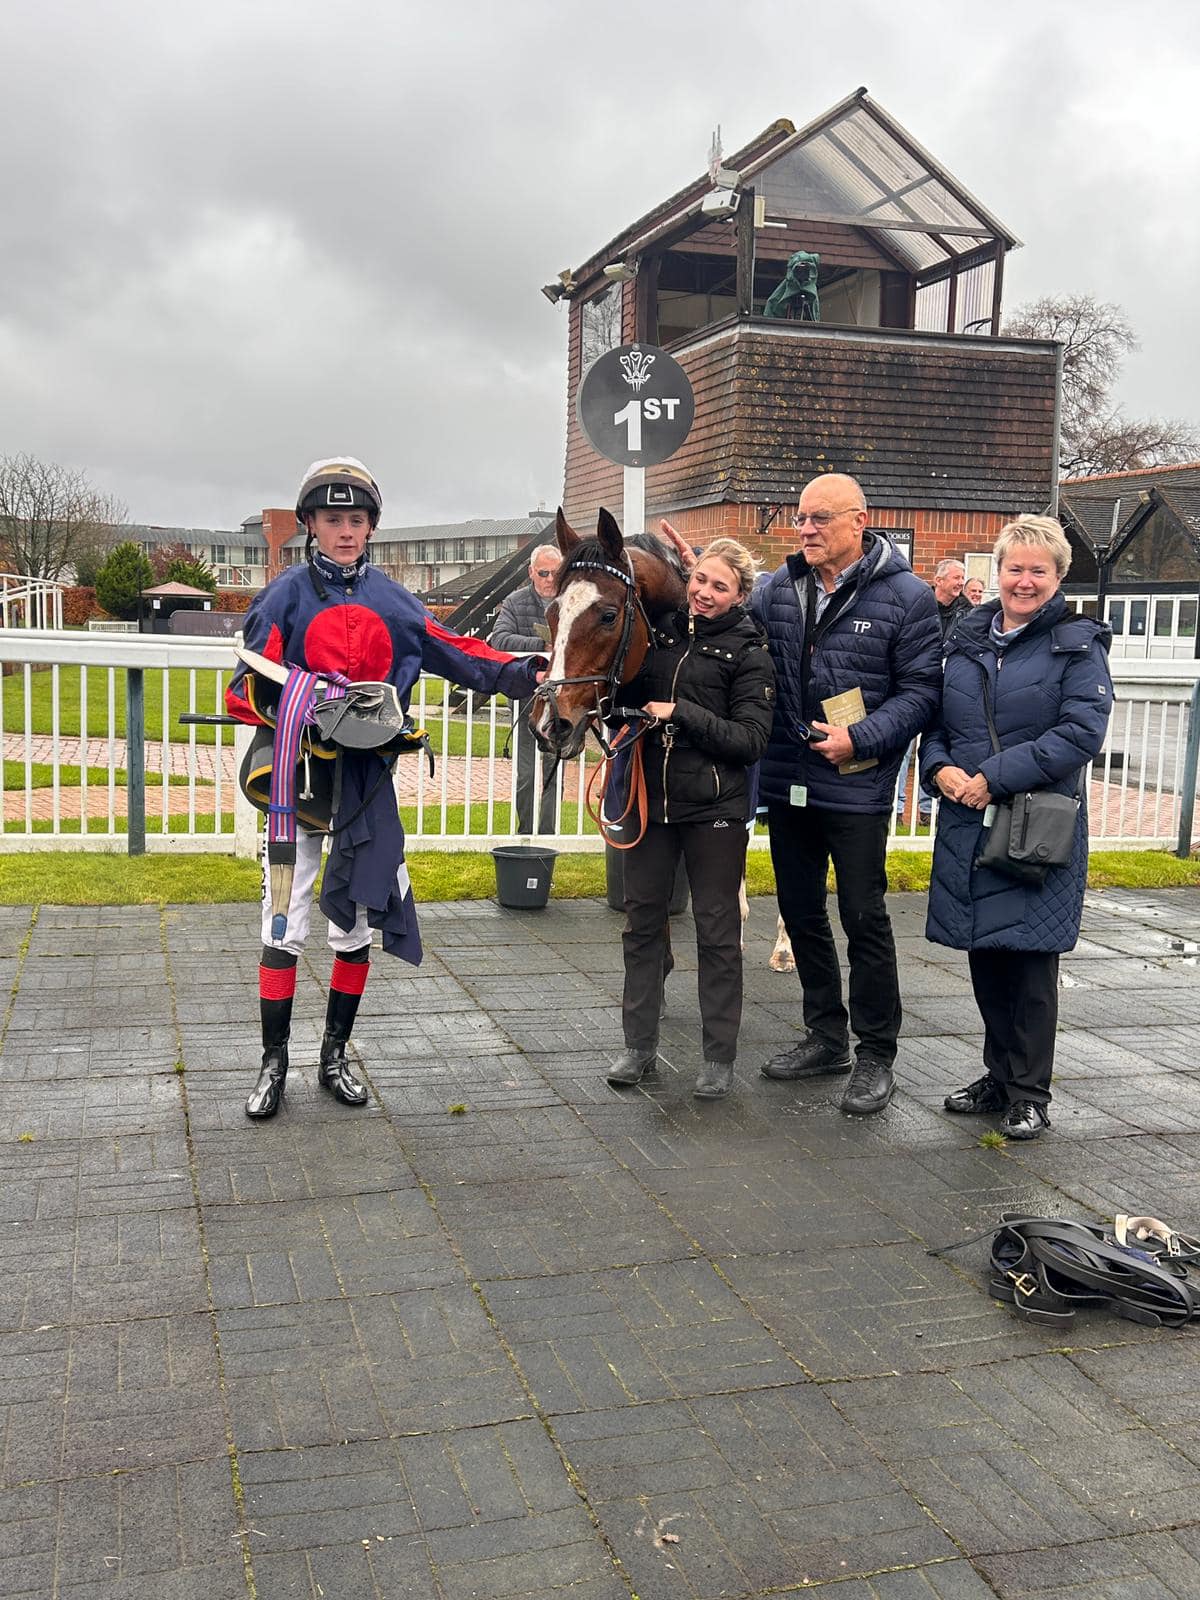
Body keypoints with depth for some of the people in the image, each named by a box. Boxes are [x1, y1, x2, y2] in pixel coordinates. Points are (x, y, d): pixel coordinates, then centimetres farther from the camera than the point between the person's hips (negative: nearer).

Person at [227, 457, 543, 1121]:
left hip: (366, 775, 3)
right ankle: (273, 1063, 15)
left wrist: (522, 675, -9)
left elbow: (455, 653, 4)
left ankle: (335, 1054, 25)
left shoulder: (390, 599, 6)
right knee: (284, 927, 1)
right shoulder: (287, 594, -4)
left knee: (355, 924, 10)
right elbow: (247, 689, -10)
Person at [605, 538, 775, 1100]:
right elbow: (624, 695, 16)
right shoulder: (658, 630, 5)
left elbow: (750, 741, -12)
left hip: (714, 807, -4)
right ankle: (638, 1044, 25)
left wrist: (680, 712, -18)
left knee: (717, 929, 6)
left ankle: (719, 1056, 17)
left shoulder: (748, 653, -6)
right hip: (649, 796, 4)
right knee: (642, 921, 12)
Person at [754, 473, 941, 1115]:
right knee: (801, 914, 15)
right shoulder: (777, 589, 6)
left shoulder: (906, 596, -7)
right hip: (786, 784, 5)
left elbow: (920, 690, -9)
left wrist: (859, 739, -20)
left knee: (864, 920, 2)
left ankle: (875, 1056, 16)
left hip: (857, 789, -5)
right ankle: (826, 1036, 32)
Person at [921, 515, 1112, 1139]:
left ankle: (1028, 1094, 13)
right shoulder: (968, 638, 13)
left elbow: (1081, 732, -13)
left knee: (1029, 959, 0)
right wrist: (940, 767, -5)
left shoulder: (1078, 644, -3)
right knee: (984, 954, 12)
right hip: (967, 824, 5)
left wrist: (994, 778, -17)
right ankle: (999, 1076, 27)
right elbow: (936, 718, 17)